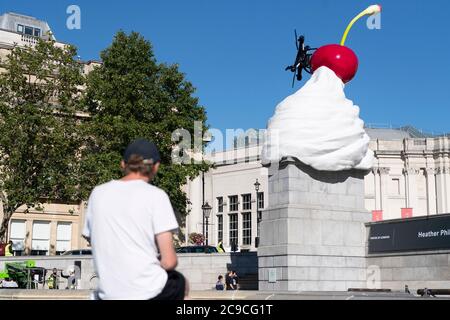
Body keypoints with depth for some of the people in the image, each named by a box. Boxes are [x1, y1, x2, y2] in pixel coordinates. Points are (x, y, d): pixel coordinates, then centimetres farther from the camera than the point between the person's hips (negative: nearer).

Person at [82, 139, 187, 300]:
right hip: (148, 292, -5)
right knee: (179, 282, 29)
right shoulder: (155, 195, -9)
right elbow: (169, 261, -13)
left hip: (109, 294, 5)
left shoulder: (98, 193, 4)